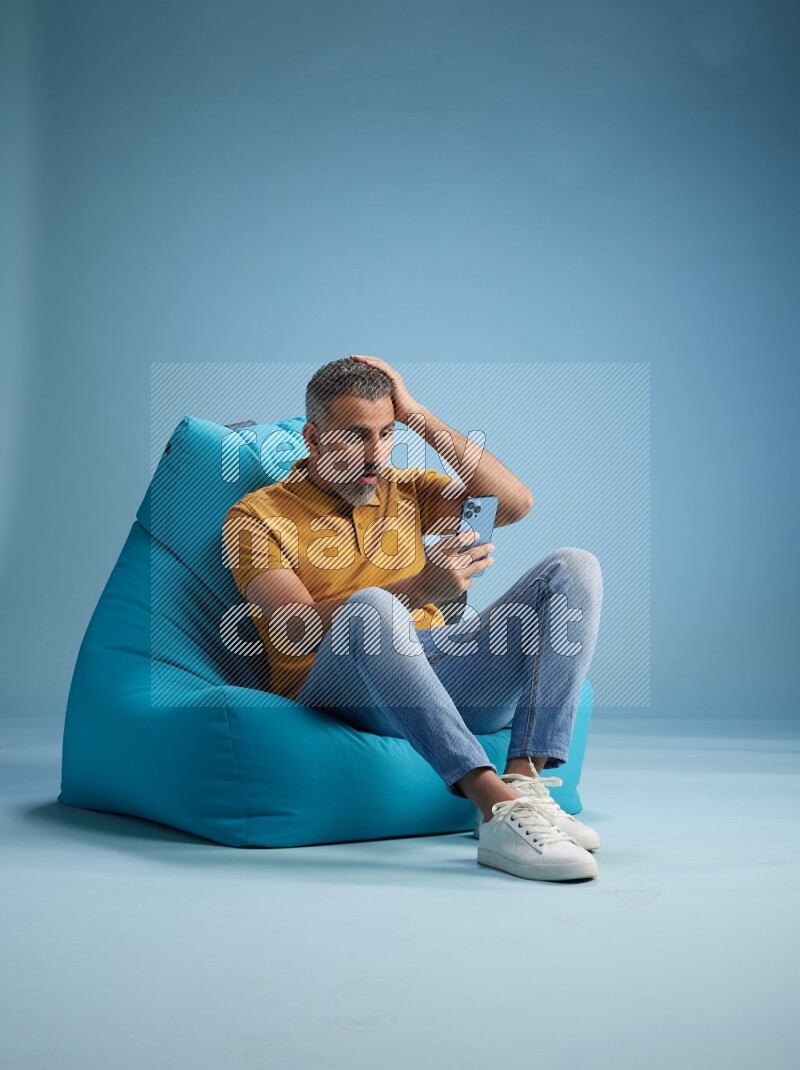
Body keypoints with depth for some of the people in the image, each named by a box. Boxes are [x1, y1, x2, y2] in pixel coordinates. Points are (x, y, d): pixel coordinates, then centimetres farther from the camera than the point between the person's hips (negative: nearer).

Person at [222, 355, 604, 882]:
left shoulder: (406, 489, 22)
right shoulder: (257, 516, 7)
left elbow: (515, 502, 7)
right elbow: (295, 630, -11)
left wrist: (421, 418, 6)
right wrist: (418, 590, -25)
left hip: (443, 669, 5)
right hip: (335, 686, -5)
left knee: (574, 568, -12)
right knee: (372, 608, -39)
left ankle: (526, 781, -30)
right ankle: (498, 808, -45)